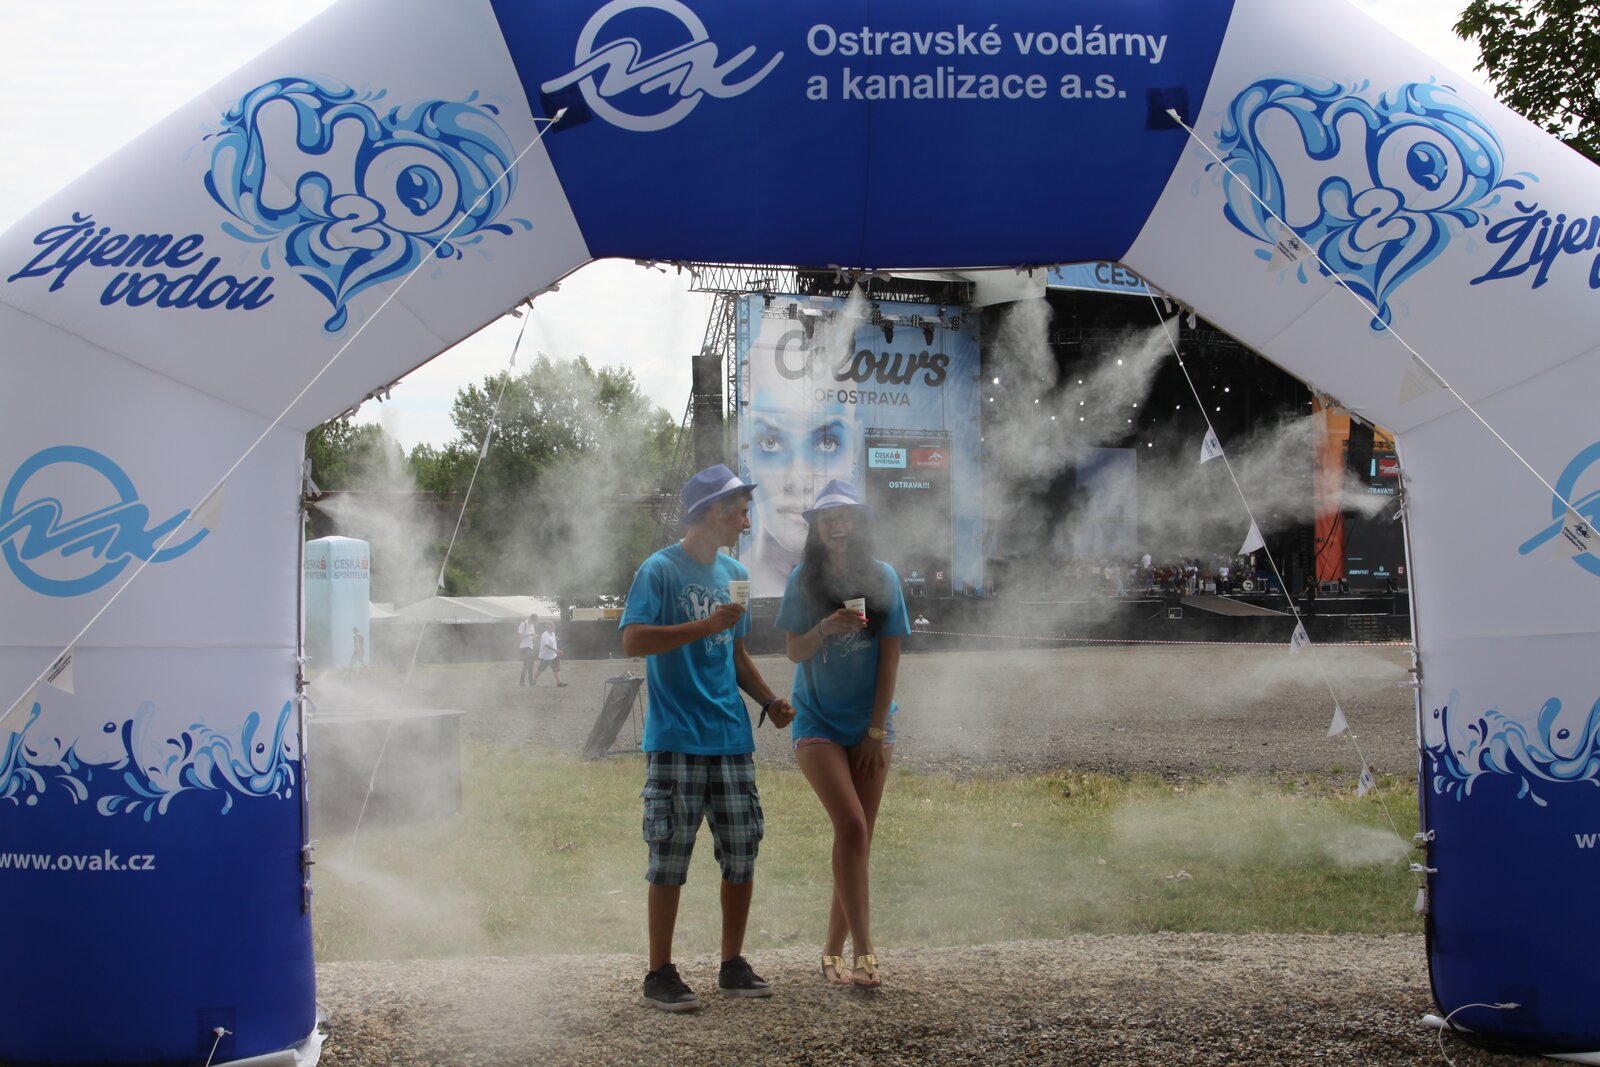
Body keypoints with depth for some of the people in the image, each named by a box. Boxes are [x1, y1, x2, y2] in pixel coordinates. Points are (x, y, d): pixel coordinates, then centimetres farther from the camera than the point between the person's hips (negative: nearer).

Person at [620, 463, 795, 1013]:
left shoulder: (734, 573, 15)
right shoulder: (660, 570, -6)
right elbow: (632, 641, -17)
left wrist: (769, 699, 10)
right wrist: (705, 626, -23)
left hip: (731, 737, 7)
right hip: (676, 740, -7)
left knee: (742, 852, 7)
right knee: (670, 857, -3)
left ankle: (733, 965, 20)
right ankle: (660, 974, 5)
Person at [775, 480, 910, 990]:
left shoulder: (882, 578, -1)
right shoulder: (804, 580, -2)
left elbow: (889, 657, -1)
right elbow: (794, 652, -2)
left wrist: (877, 731, -4)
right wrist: (825, 628, -24)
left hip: (870, 726, 2)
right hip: (819, 722, -2)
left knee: (858, 838, 3)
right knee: (852, 828, -17)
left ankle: (833, 949, 15)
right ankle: (863, 951, -15)